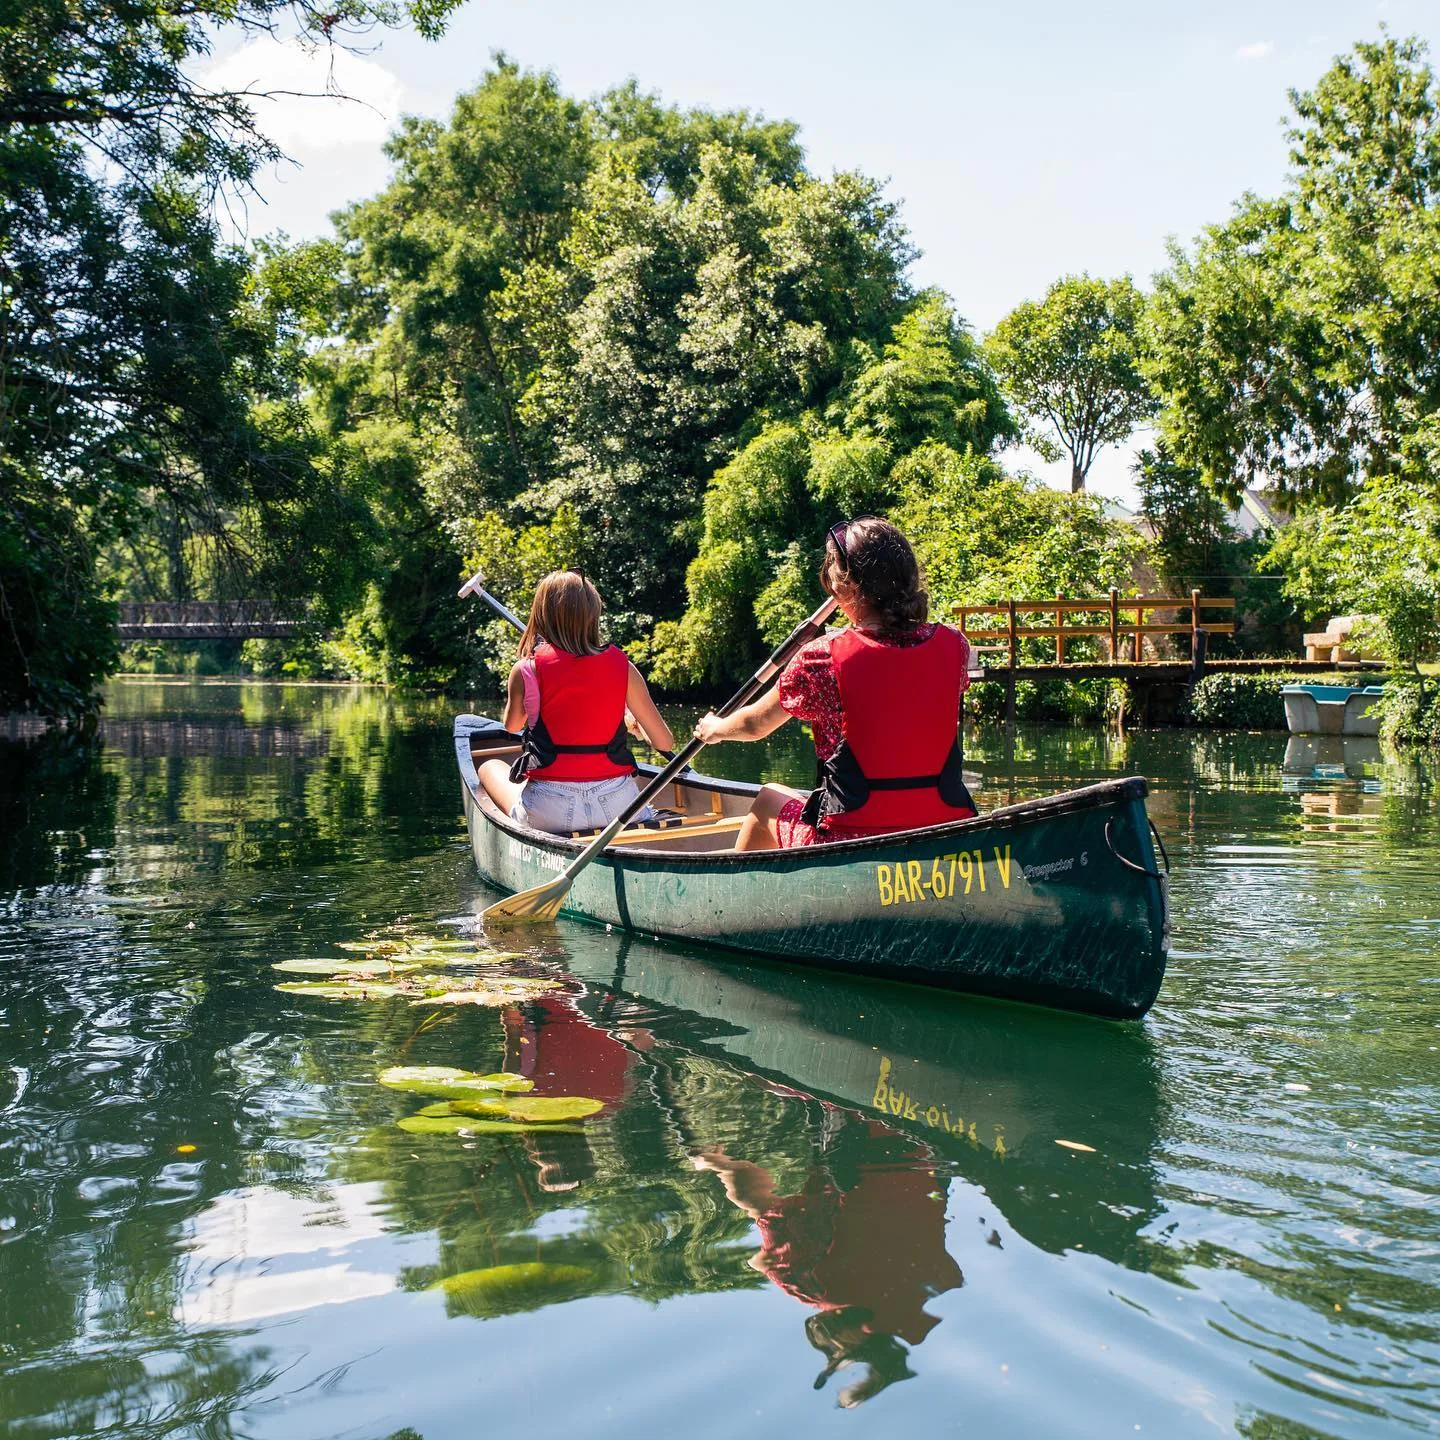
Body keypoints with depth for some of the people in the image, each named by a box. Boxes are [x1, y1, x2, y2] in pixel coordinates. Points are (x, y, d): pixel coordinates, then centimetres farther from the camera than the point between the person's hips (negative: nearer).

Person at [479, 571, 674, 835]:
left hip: (550, 812, -2)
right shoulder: (622, 667, -1)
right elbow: (665, 743, 3)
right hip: (616, 804, 2)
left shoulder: (526, 670, -5)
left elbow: (511, 725, 16)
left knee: (490, 767, 27)